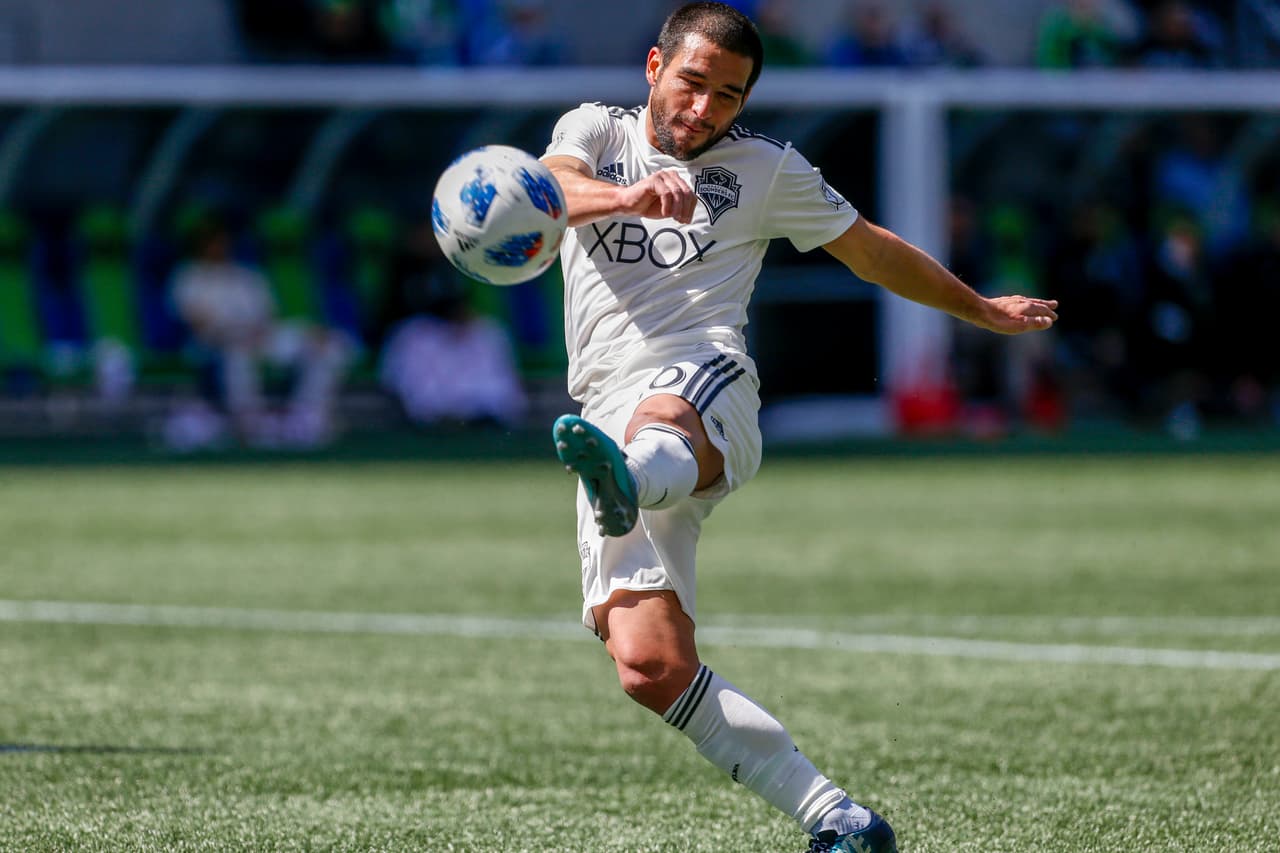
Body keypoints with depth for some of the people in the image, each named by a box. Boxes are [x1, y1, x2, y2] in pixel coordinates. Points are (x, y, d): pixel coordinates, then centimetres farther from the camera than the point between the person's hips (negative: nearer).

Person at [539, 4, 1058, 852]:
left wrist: (981, 308, 42)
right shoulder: (597, 131, 18)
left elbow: (872, 249, 33)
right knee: (651, 667, -15)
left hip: (707, 389, -2)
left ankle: (625, 483, -79)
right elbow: (551, 190, -6)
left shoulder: (767, 169, 19)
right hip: (612, 420, 2)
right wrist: (630, 195, -28)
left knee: (658, 423, -43)